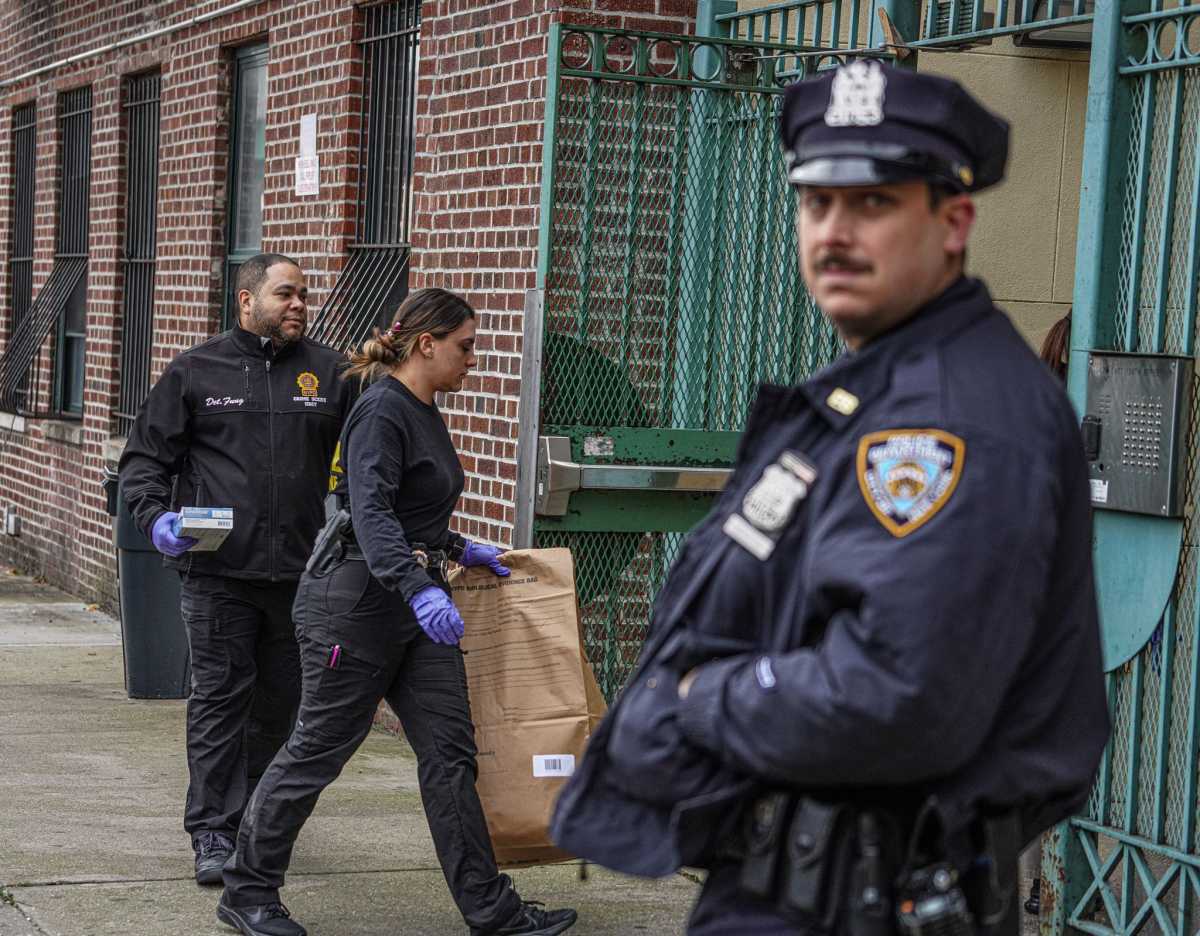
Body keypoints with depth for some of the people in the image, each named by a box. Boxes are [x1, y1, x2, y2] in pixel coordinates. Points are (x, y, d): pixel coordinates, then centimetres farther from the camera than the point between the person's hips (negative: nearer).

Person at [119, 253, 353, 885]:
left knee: (280, 703, 10)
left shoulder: (329, 372, 9)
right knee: (220, 697, -4)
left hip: (299, 572, 2)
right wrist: (155, 517, -8)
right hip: (218, 572, -2)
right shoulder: (196, 371, 5)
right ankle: (213, 833, 1)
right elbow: (144, 457, 7)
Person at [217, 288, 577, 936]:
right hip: (358, 599, -9)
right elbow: (371, 512, -29)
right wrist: (418, 589, -41)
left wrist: (460, 550, 29)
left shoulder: (425, 414, 14)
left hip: (417, 602, 9)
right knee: (318, 749, 1)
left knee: (450, 752, 4)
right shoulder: (382, 411, -16)